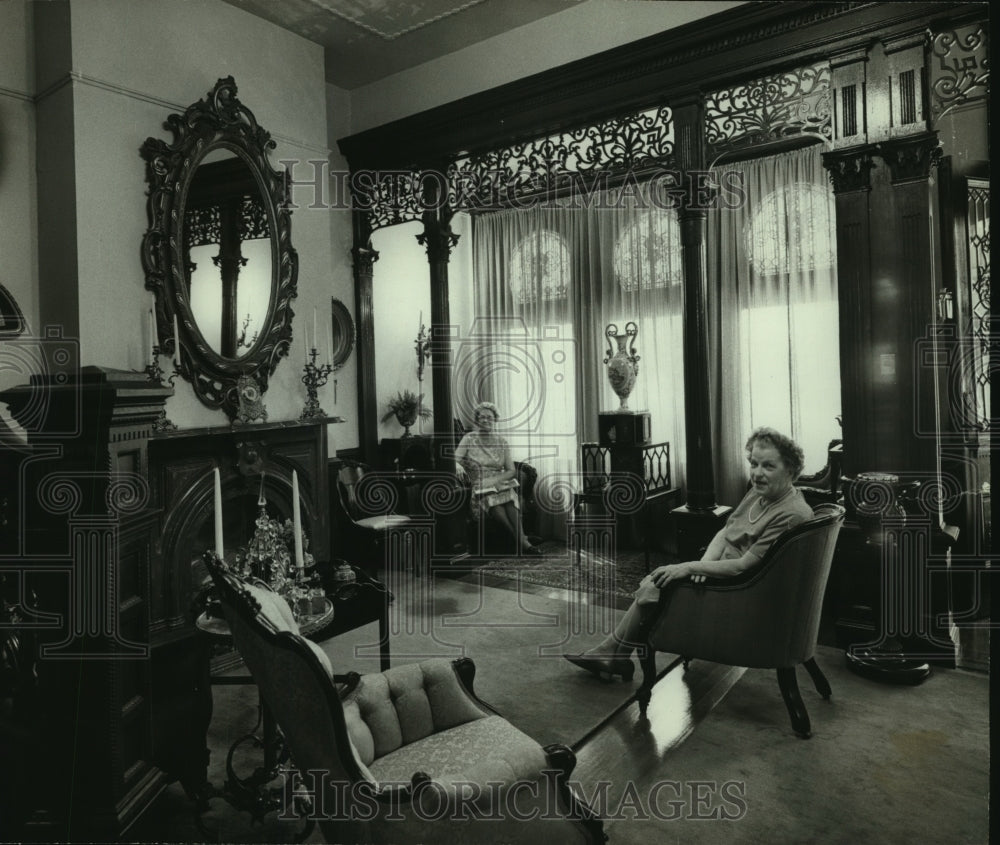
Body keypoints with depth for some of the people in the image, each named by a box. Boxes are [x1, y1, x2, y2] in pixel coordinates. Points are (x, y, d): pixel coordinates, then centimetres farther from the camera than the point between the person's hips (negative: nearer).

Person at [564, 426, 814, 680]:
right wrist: (705, 562, -11)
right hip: (721, 570, 9)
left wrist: (691, 567, -20)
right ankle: (614, 654, 8)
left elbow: (745, 566, -26)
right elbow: (725, 532, 9)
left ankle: (612, 653, 12)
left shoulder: (792, 515, -24)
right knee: (650, 583, 1)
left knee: (651, 588, -9)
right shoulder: (758, 492, 5)